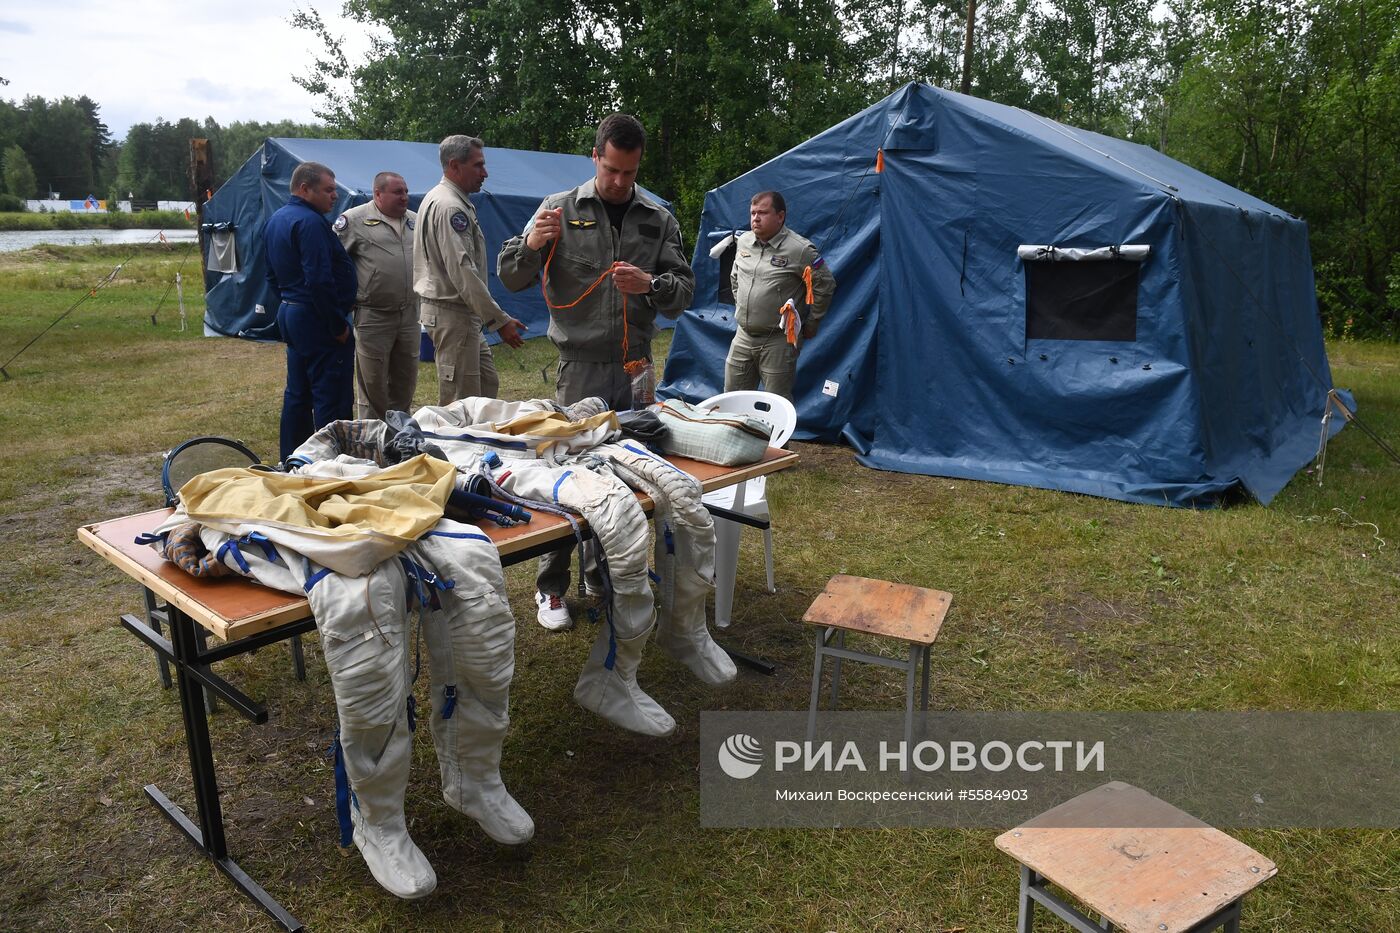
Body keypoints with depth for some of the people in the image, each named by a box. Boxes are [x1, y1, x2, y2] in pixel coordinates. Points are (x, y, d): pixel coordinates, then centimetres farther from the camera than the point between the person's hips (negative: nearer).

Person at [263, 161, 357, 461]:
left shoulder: (275, 220, 15)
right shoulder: (310, 222, -17)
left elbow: (272, 276, 22)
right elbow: (320, 280, -24)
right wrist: (339, 325, -18)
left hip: (290, 314, 11)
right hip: (318, 320, -11)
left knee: (297, 393, 17)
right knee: (332, 399, -6)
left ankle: (291, 458, 26)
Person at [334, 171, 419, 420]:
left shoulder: (415, 221, 12)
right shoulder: (354, 219, -6)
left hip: (410, 314, 6)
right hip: (373, 316, -6)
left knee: (405, 380, 13)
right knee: (372, 382, 1)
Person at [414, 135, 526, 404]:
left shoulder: (439, 199, 17)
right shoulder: (450, 207, -17)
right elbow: (463, 271, -24)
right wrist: (499, 320, -22)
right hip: (453, 314, -11)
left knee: (487, 385, 14)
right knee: (461, 402, -6)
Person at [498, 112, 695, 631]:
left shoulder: (658, 220, 7)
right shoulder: (561, 209, 1)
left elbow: (684, 292, 5)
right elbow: (511, 278, 2)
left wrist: (650, 284, -16)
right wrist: (531, 245, -20)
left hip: (635, 368, 3)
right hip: (580, 368, -3)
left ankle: (604, 574, 27)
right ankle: (551, 588, 12)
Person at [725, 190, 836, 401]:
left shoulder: (800, 249, -12)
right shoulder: (743, 242, 7)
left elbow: (825, 286, -5)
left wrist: (810, 325, -1)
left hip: (779, 342, -6)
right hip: (742, 337, 6)